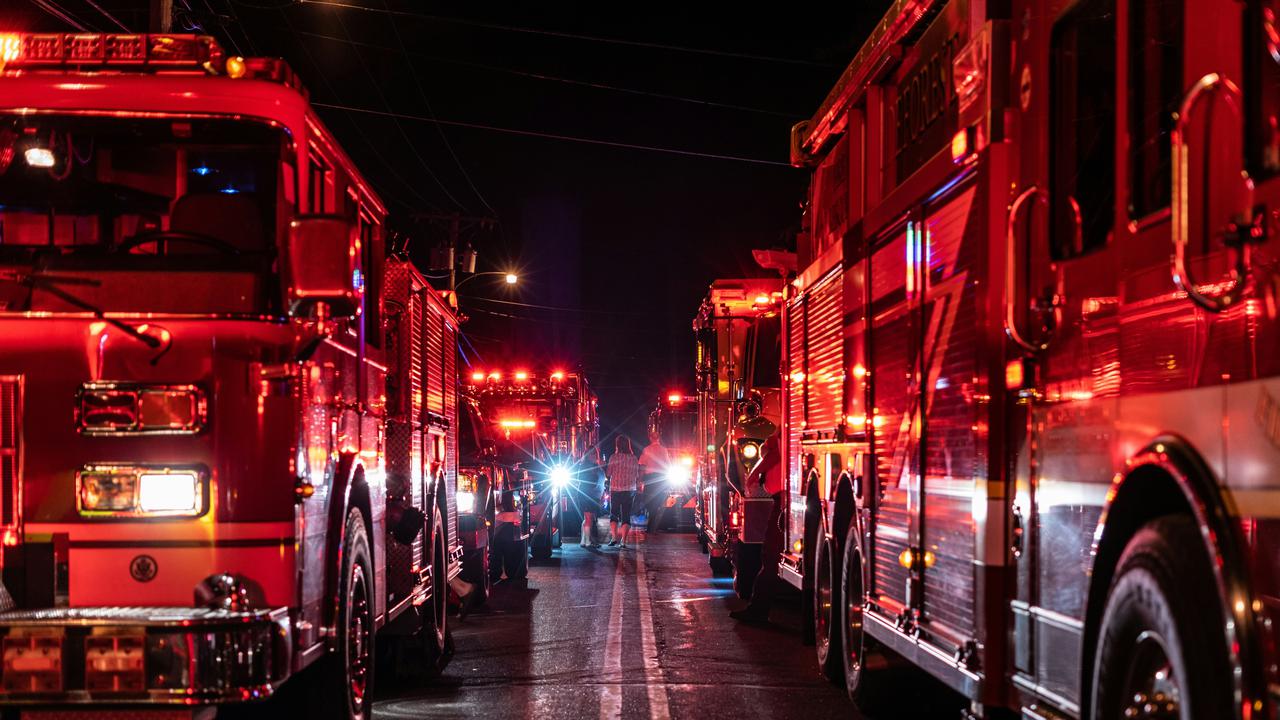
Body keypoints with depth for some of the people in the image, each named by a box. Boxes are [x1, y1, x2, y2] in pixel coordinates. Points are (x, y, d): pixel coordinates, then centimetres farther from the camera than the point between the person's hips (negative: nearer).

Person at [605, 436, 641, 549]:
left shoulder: (614, 457, -8)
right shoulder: (633, 458, 2)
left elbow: (608, 473, -3)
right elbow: (637, 475, 5)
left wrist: (603, 467, 17)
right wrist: (639, 487, 19)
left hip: (616, 489, -2)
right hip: (630, 490, 2)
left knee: (614, 514, 10)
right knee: (626, 515, 5)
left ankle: (614, 537, -6)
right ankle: (623, 541, 0)